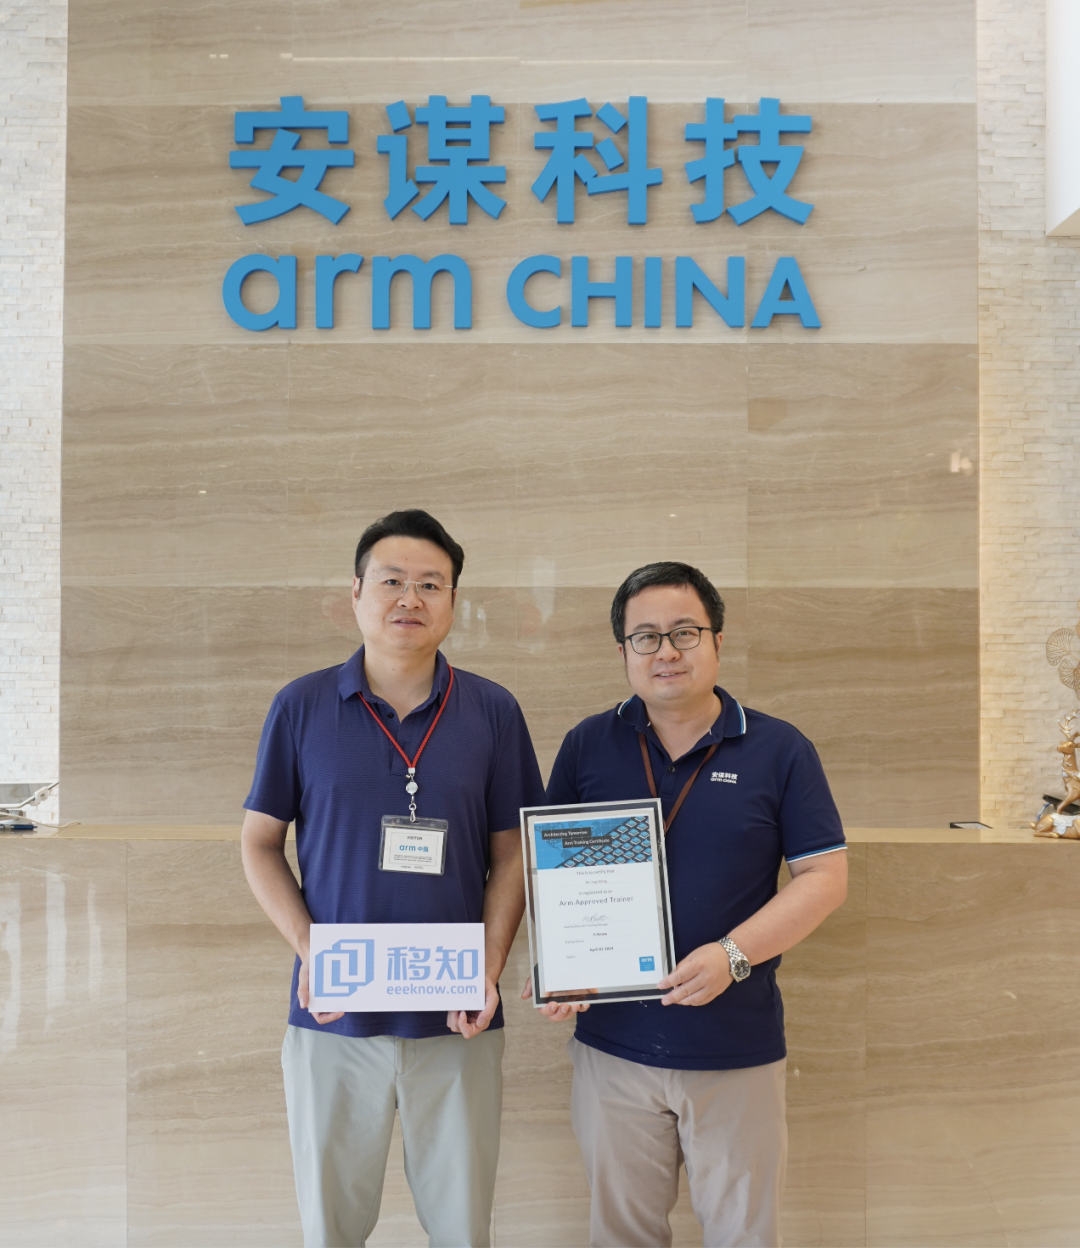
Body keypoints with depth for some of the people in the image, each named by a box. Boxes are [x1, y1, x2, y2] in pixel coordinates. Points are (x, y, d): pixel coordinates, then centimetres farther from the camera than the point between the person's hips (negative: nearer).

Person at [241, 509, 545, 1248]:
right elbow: (260, 842, 3)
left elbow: (509, 855, 2)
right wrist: (309, 951, -11)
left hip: (457, 1019, 0)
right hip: (334, 1016, 0)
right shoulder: (302, 707, -2)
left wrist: (490, 968, -10)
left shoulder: (493, 712, -1)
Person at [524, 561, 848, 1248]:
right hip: (612, 1042, 2)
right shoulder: (587, 745, 2)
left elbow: (825, 875, -5)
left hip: (738, 1049, -1)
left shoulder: (780, 749, -3)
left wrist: (734, 954, -17)